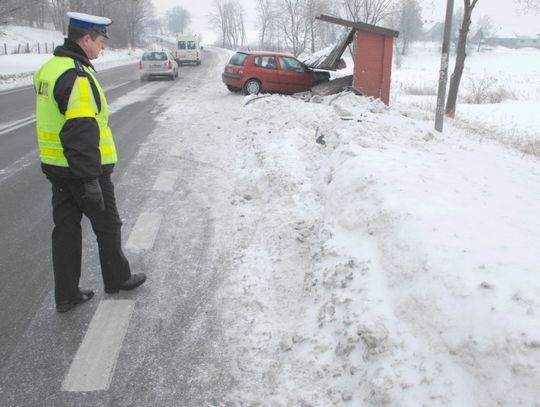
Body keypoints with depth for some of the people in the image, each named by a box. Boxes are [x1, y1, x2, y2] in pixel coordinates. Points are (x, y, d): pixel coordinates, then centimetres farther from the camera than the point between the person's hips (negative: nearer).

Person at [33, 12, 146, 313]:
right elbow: (82, 133, -26)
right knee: (108, 225, 11)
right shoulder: (77, 76, -21)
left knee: (66, 229, 13)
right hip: (82, 170, -9)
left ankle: (66, 295, 21)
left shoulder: (49, 68, 10)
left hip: (55, 167, 9)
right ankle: (117, 279, 29)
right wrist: (91, 180, -24)